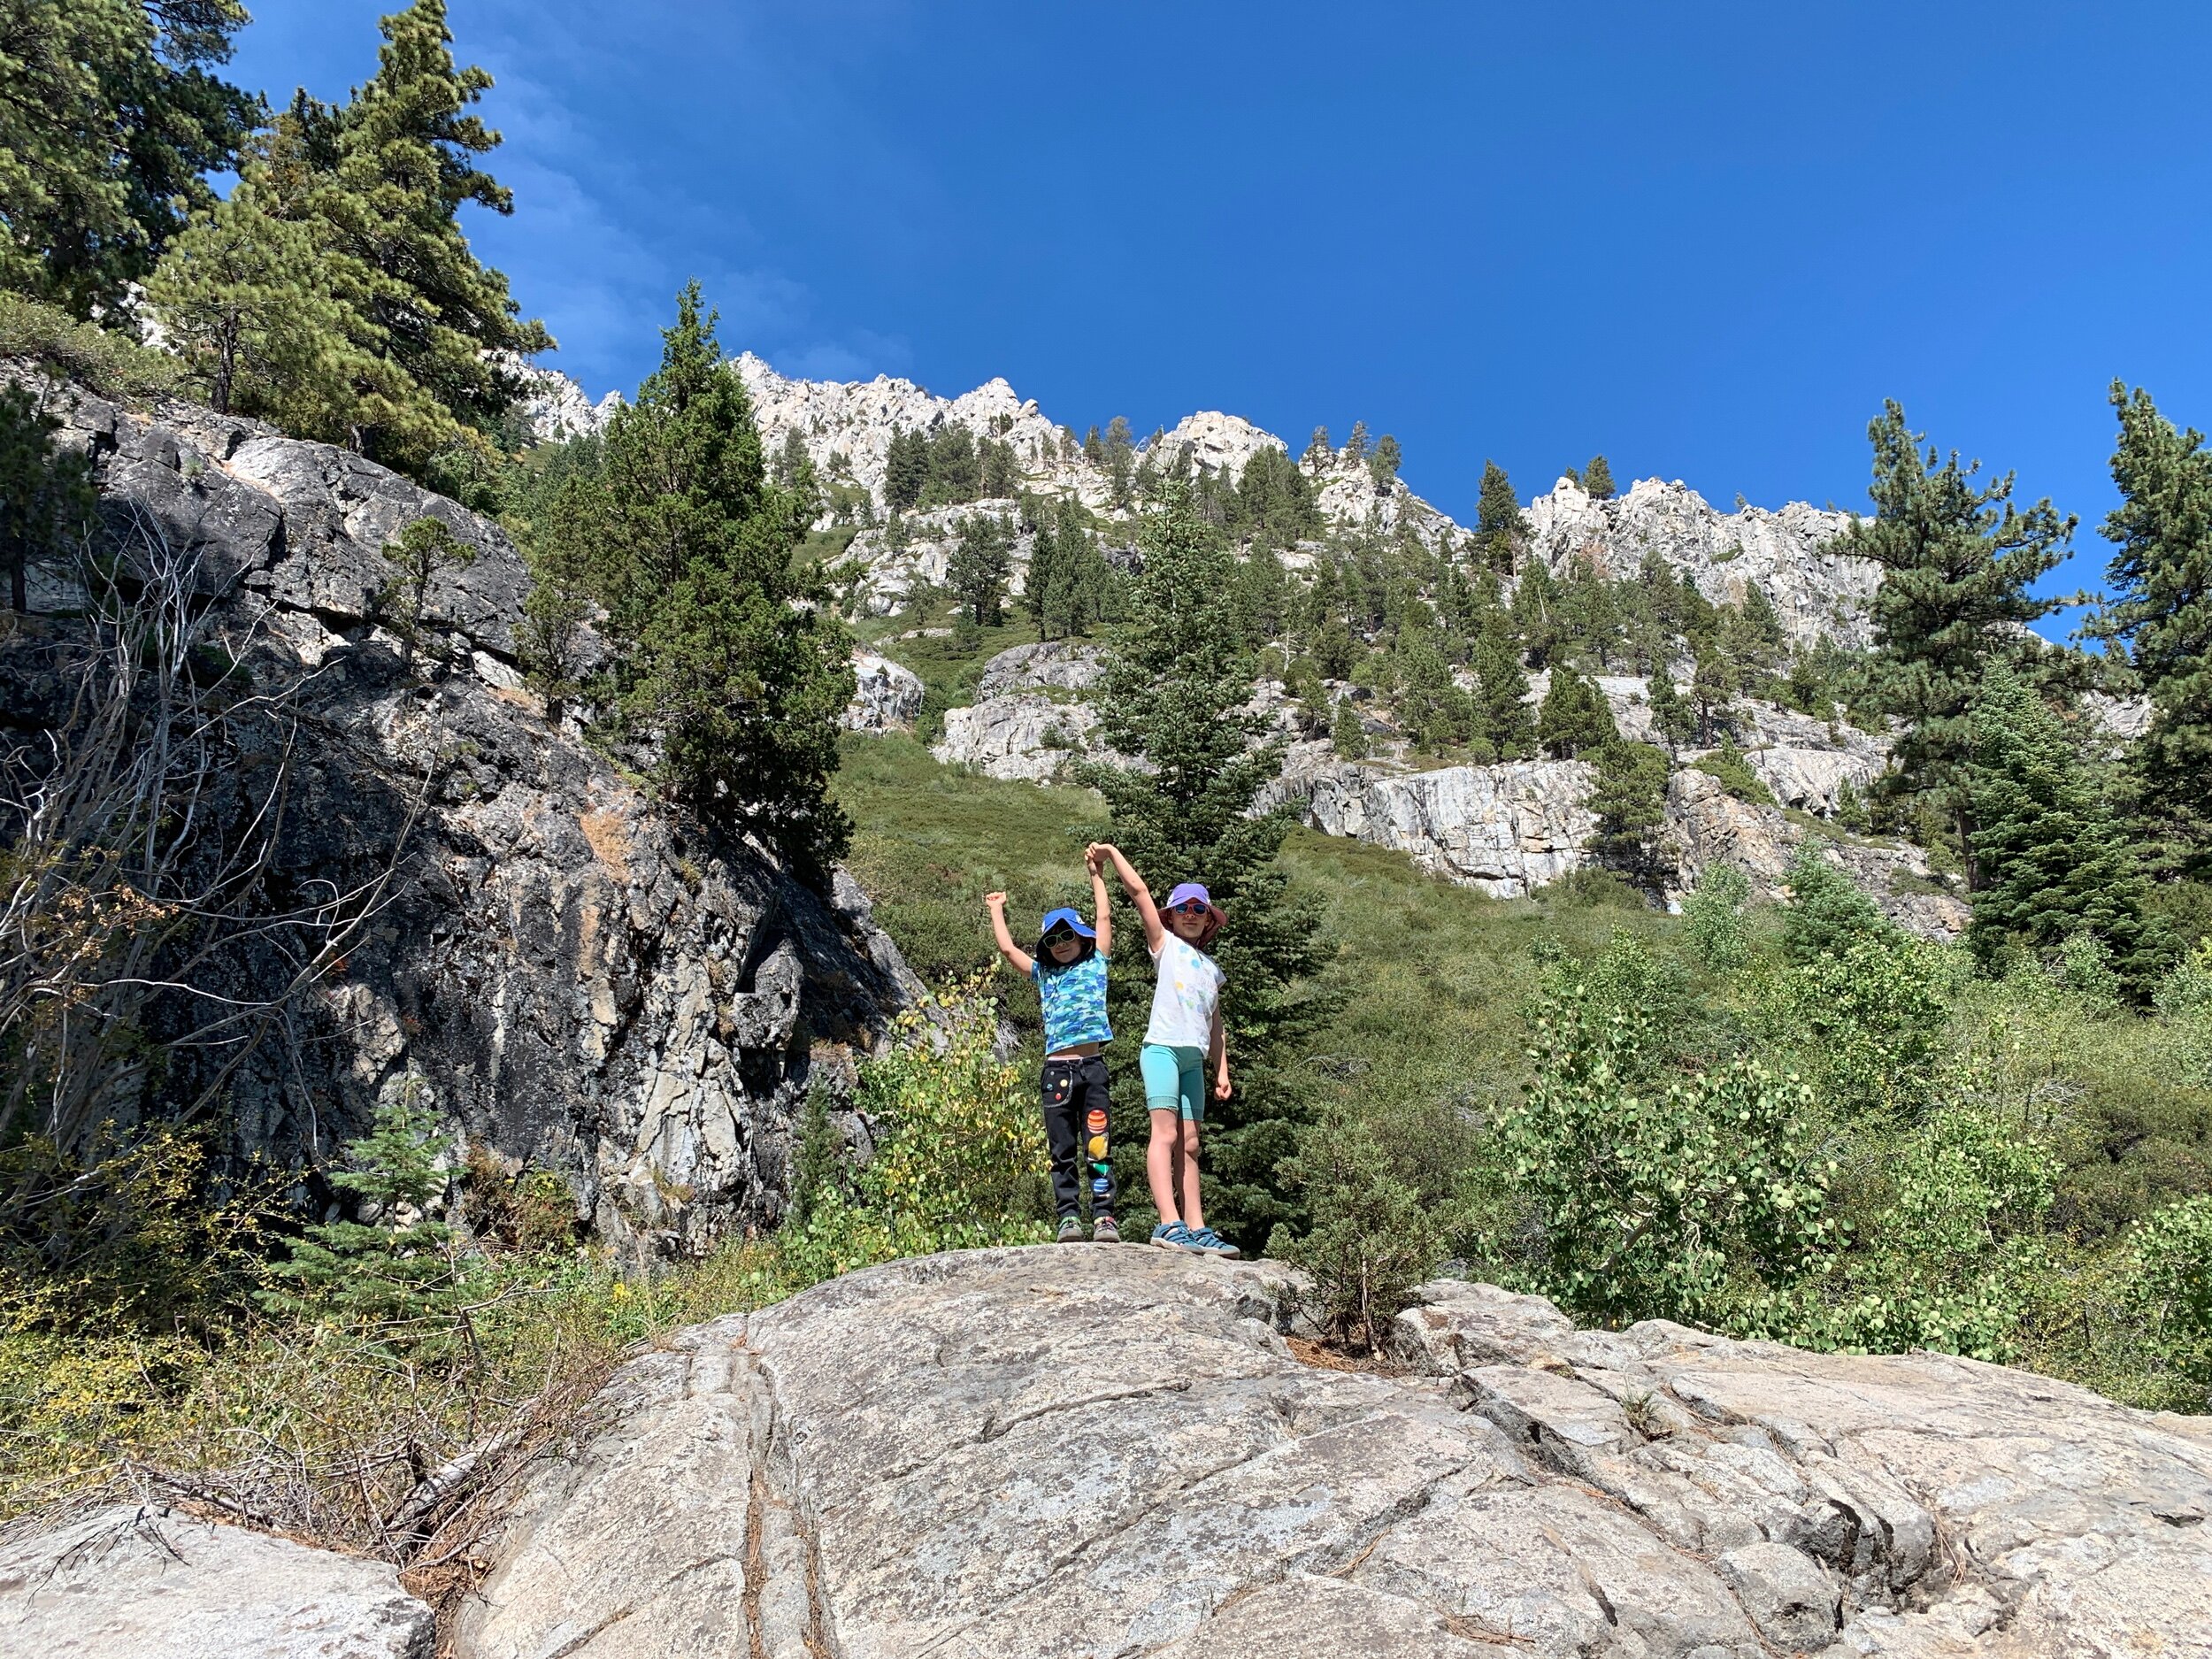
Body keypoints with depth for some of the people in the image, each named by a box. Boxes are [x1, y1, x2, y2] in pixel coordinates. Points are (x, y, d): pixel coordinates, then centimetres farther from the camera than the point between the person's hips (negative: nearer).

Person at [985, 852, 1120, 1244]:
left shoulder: (1095, 964, 16)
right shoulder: (1043, 974, 20)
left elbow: (1103, 917, 20)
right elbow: (1007, 948, 20)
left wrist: (1096, 874, 29)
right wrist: (997, 909, 33)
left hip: (1093, 1066, -2)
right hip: (1056, 1069, 2)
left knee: (1097, 1146, -6)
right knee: (1062, 1150, 0)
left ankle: (1104, 1218, -7)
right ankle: (1068, 1216, 0)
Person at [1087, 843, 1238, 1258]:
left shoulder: (1212, 968, 24)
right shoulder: (1165, 944, 10)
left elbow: (1215, 1026, 24)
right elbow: (1138, 890, 3)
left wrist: (1222, 1071, 17)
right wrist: (1112, 852, 7)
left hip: (1194, 1059, 6)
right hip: (1163, 1048, -6)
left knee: (1188, 1145, 3)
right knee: (1165, 1134, -16)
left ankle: (1196, 1228, 0)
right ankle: (1169, 1223, -24)